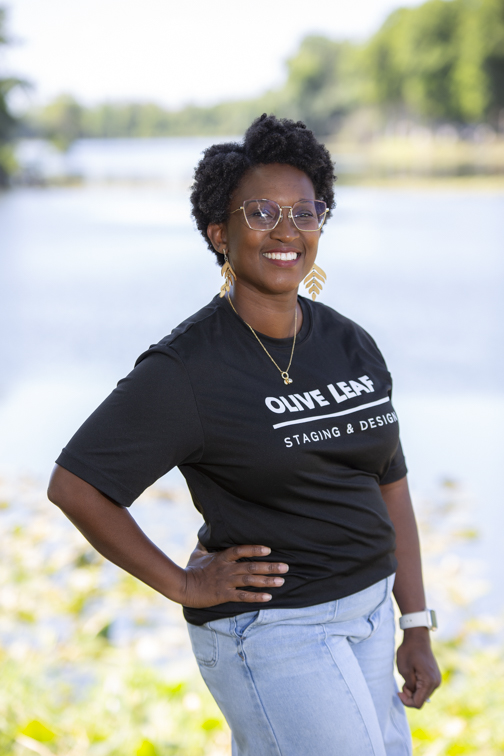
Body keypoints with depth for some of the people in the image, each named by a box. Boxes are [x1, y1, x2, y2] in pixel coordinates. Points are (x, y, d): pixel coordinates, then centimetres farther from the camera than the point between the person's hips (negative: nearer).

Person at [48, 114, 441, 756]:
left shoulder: (351, 346, 4)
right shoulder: (186, 368, -16)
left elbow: (388, 483, 10)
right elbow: (72, 485, -14)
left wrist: (417, 628, 8)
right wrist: (183, 584, -11)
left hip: (365, 611, 7)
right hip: (271, 629, -7)